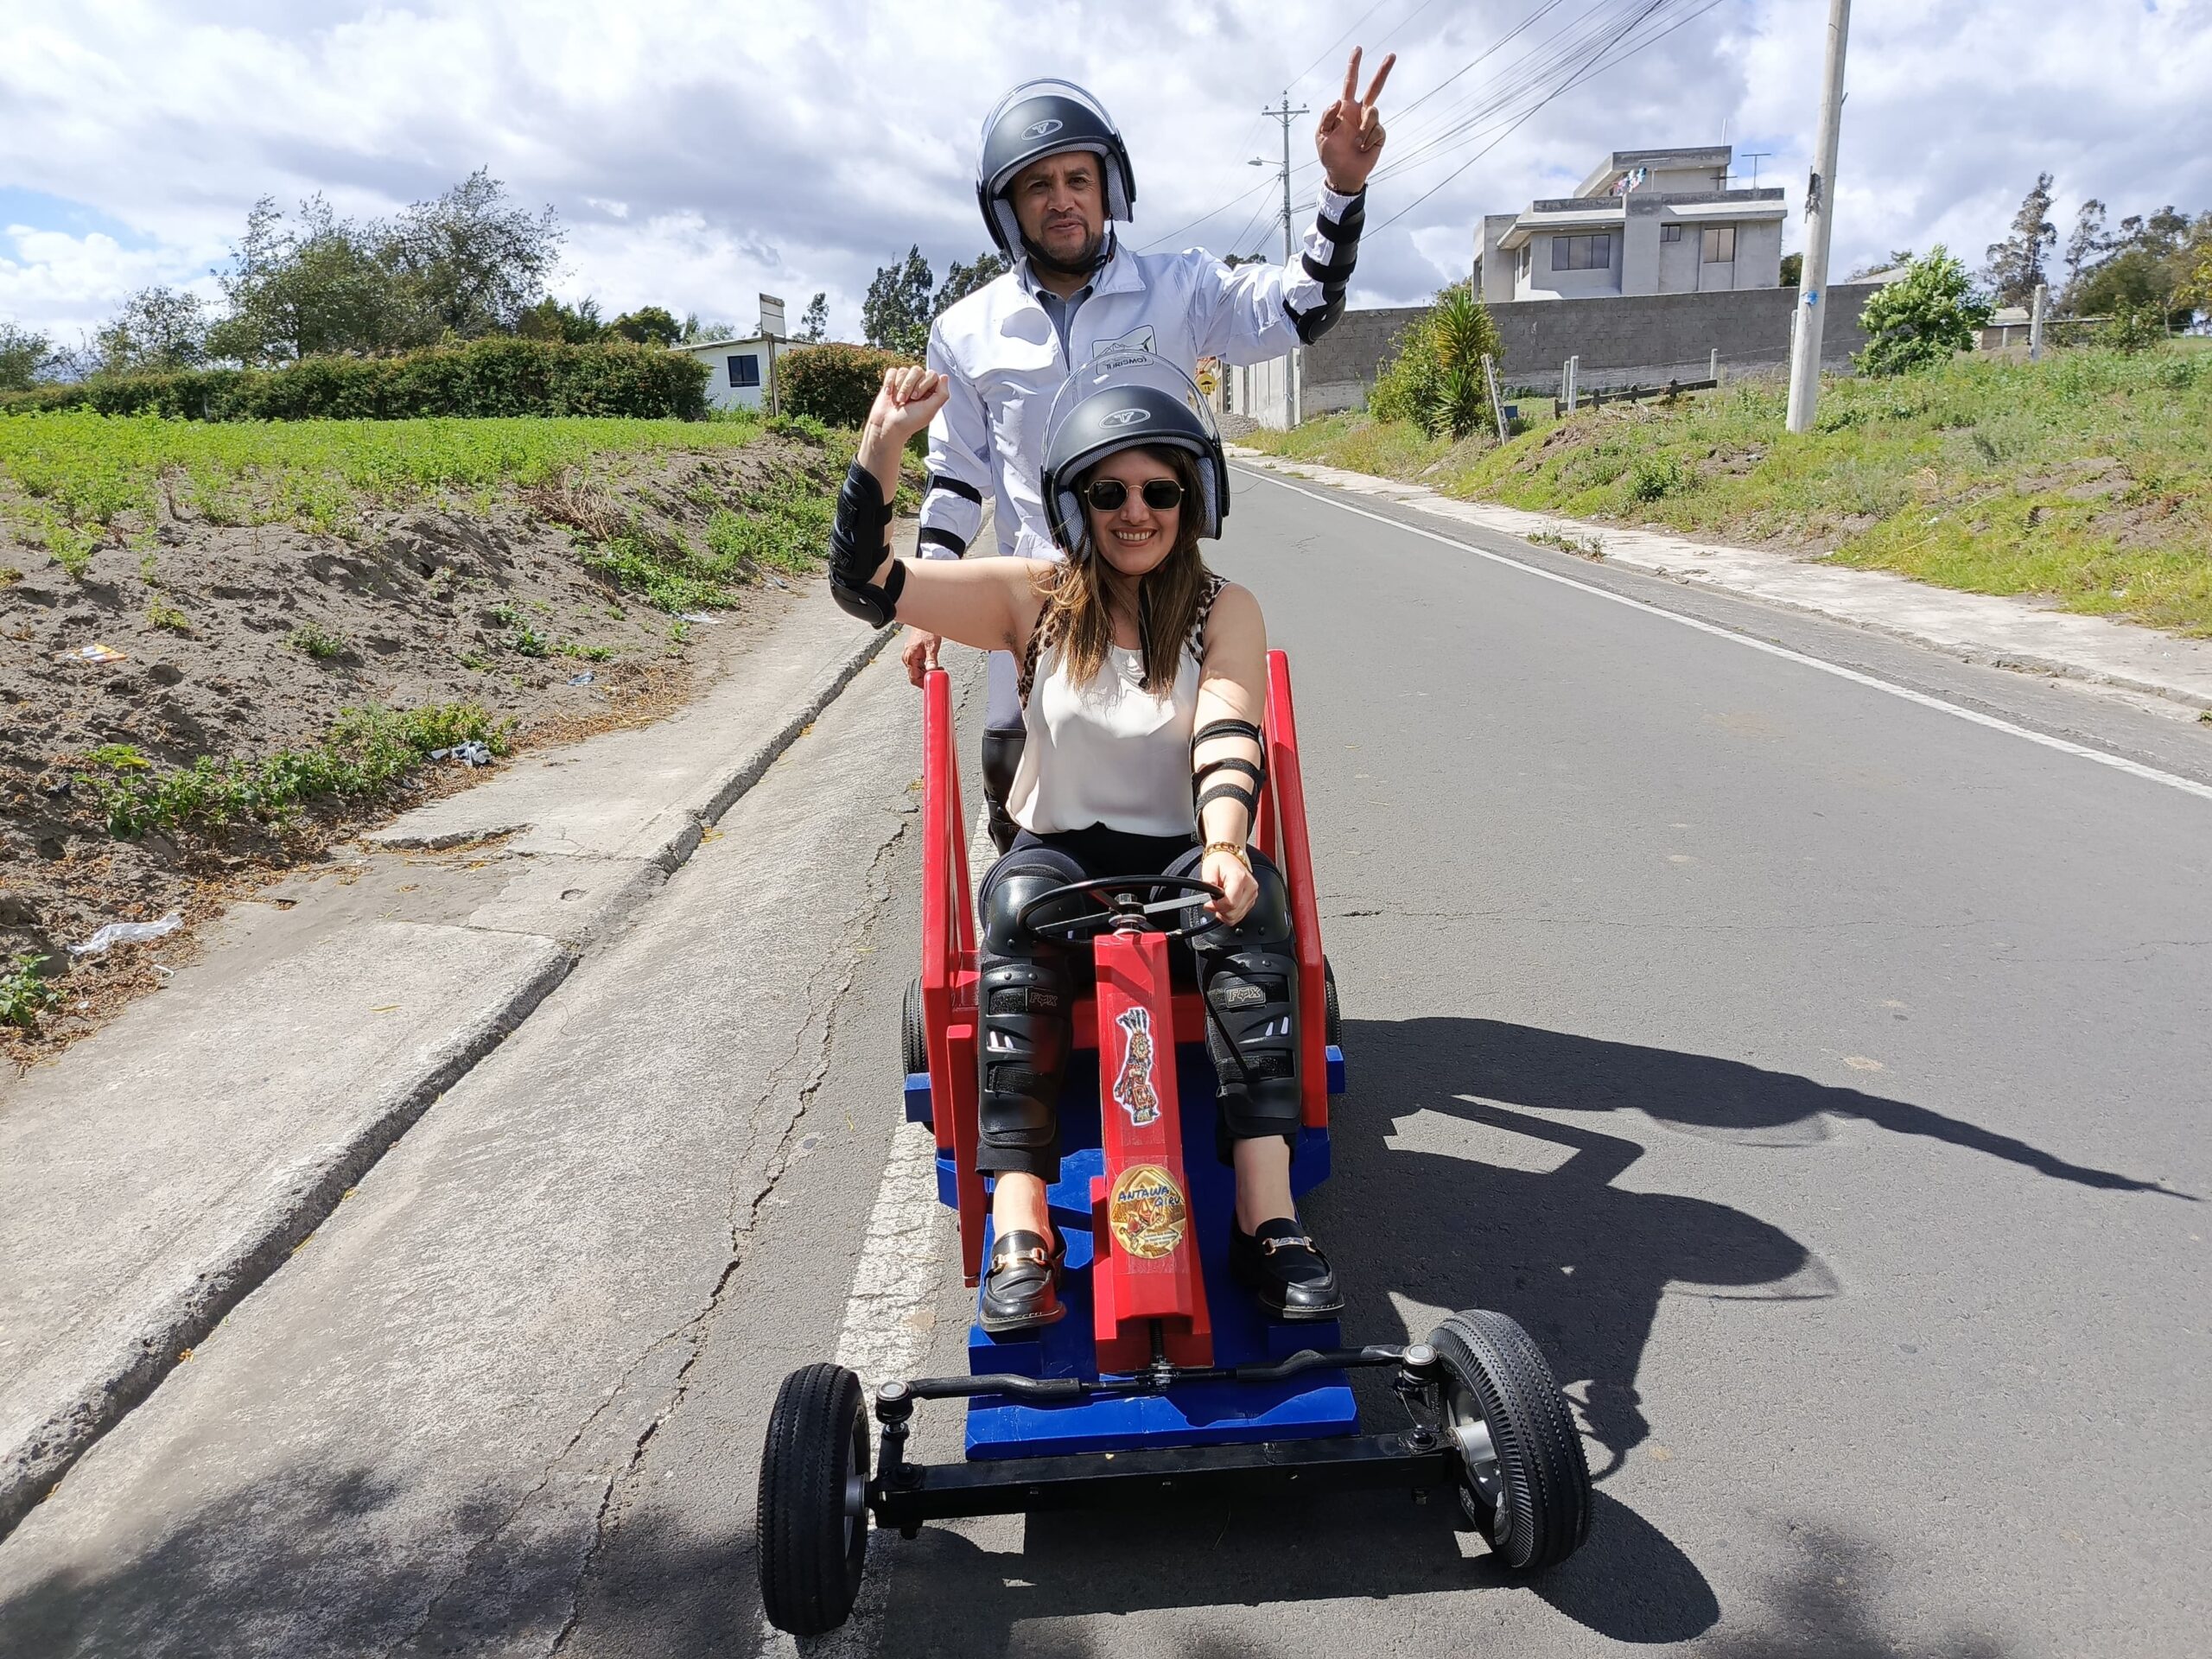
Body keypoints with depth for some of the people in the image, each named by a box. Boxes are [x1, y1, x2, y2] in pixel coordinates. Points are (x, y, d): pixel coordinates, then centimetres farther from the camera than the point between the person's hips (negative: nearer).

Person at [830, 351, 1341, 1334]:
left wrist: (1223, 848, -39)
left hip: (1177, 858, 0)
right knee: (1020, 898, -34)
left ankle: (1267, 1217, -33)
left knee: (1249, 898, -33)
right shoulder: (1034, 601, 1)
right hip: (1060, 852, 0)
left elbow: (1228, 742, -18)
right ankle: (1021, 1231, -37)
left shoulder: (1225, 614, -1)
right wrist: (881, 450, -23)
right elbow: (865, 583, -8)